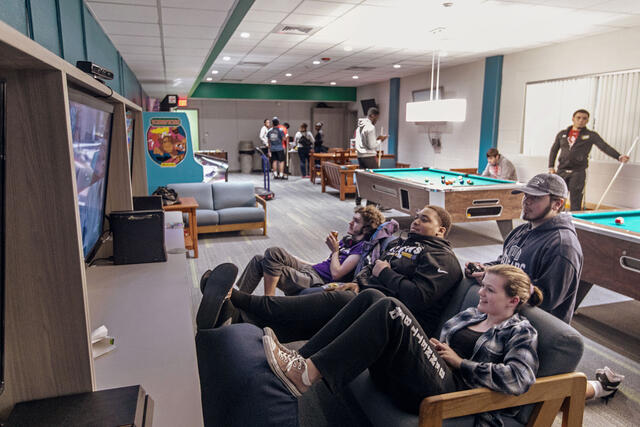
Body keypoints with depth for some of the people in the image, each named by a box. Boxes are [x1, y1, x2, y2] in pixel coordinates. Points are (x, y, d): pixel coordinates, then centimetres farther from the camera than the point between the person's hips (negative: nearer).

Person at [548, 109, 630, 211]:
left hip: (578, 173, -2)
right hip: (561, 171, 2)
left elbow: (605, 147, -6)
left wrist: (619, 157, -21)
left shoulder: (591, 135, 3)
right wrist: (551, 167, 6)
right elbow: (554, 150, 15)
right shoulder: (562, 134, 10)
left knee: (575, 204, -2)